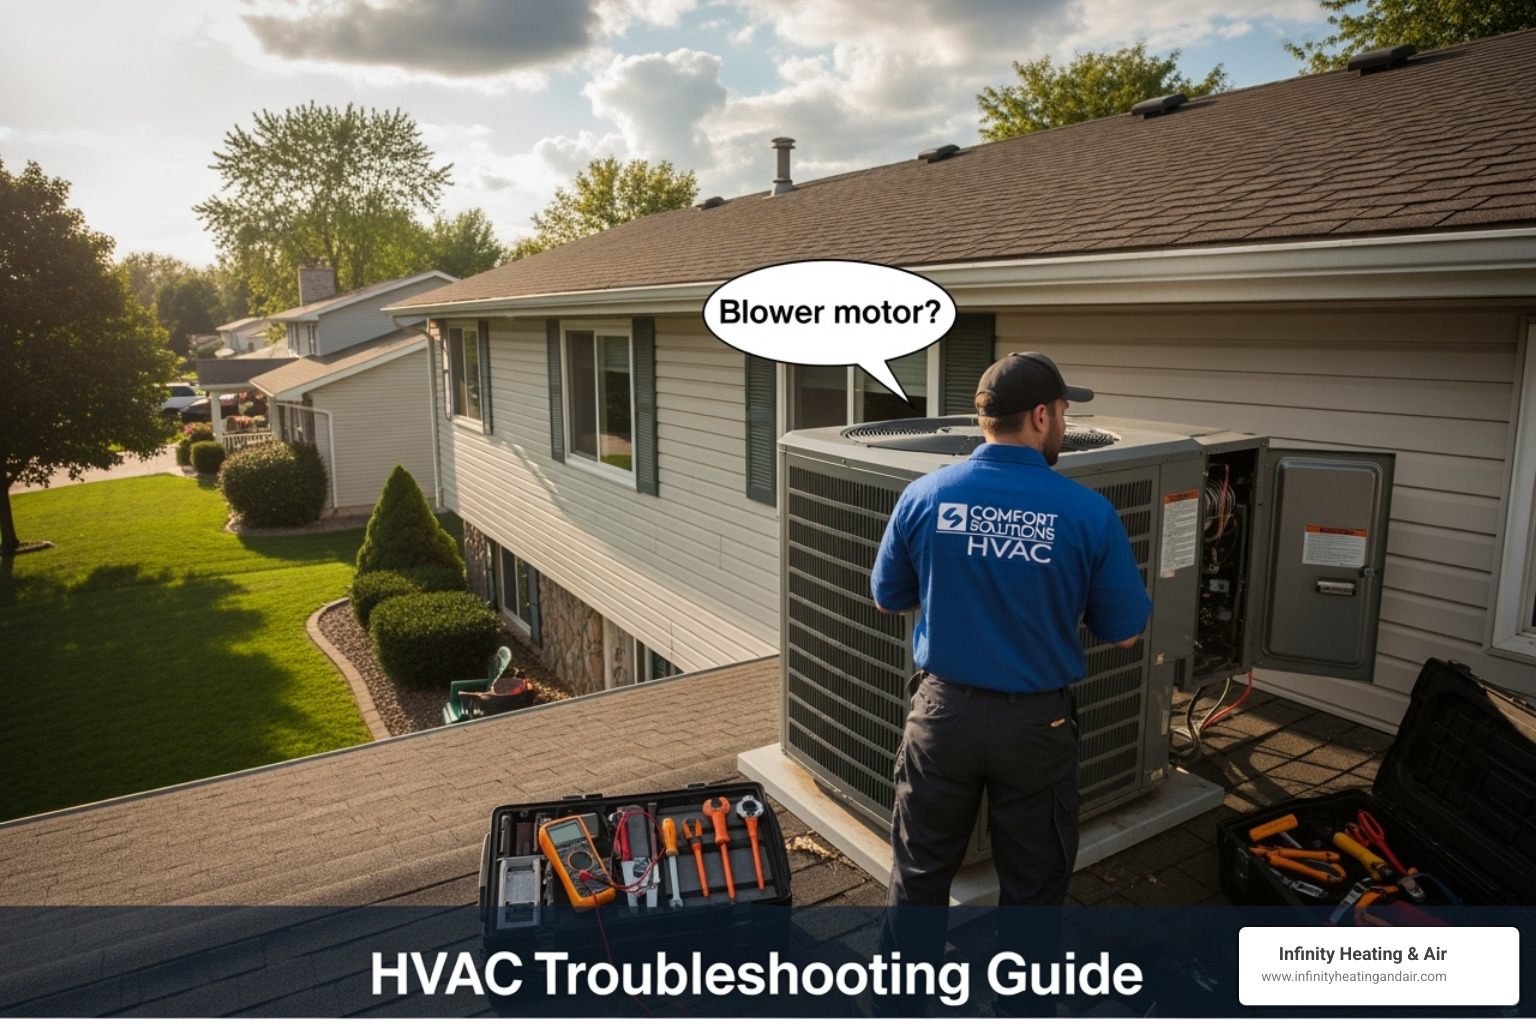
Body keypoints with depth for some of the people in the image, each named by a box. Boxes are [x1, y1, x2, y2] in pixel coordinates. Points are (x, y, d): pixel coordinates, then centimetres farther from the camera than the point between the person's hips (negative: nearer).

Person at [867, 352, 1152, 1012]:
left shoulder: (925, 496, -10)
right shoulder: (1088, 513, -14)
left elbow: (888, 598, 3)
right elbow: (1124, 632, -5)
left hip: (944, 710, 2)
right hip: (1037, 722, -1)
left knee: (920, 870, 18)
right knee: (1032, 883, 19)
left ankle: (899, 1003, 34)